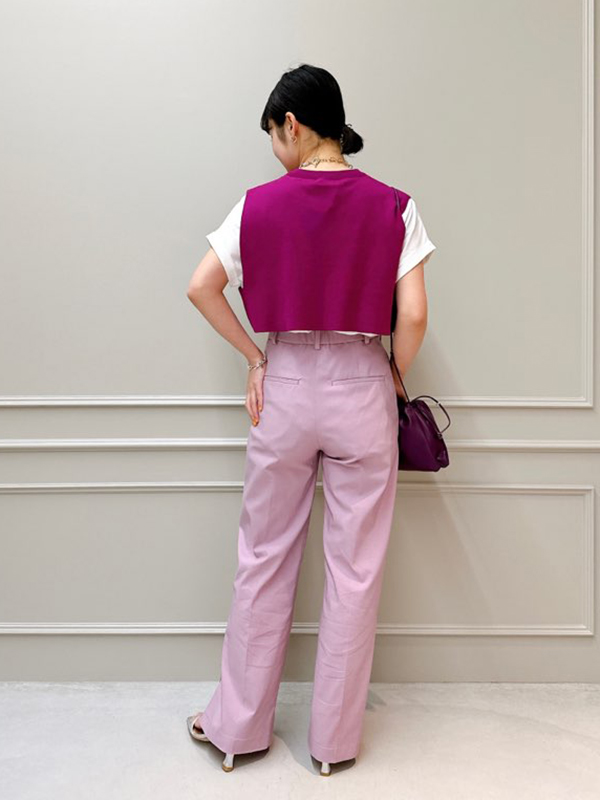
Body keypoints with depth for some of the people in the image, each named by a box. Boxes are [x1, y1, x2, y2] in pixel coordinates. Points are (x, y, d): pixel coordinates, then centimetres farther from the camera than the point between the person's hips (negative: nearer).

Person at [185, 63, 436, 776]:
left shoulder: (261, 203, -2)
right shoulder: (393, 208, -4)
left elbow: (201, 288, -1)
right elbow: (413, 316, -10)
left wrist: (255, 357, 7)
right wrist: (394, 380, 7)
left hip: (284, 389, 1)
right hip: (361, 390, 0)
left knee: (264, 560, 14)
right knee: (355, 569, 10)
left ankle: (238, 725, 27)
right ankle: (336, 738, 24)